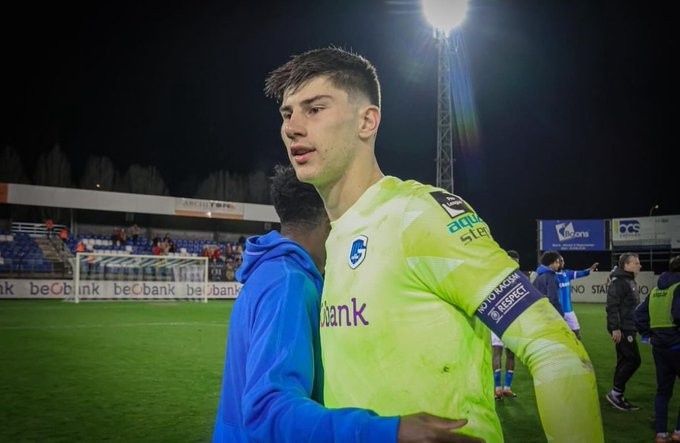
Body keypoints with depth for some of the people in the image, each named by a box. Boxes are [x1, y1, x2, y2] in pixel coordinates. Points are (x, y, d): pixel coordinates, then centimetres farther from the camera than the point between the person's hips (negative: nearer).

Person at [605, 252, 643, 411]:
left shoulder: (630, 281, 16)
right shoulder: (619, 282, -15)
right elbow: (612, 306, -21)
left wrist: (636, 326, 21)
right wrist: (615, 328, -25)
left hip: (628, 328, 10)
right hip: (622, 329, -10)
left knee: (625, 361, 11)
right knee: (633, 360, -10)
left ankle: (618, 396, 17)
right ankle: (615, 392, -3)